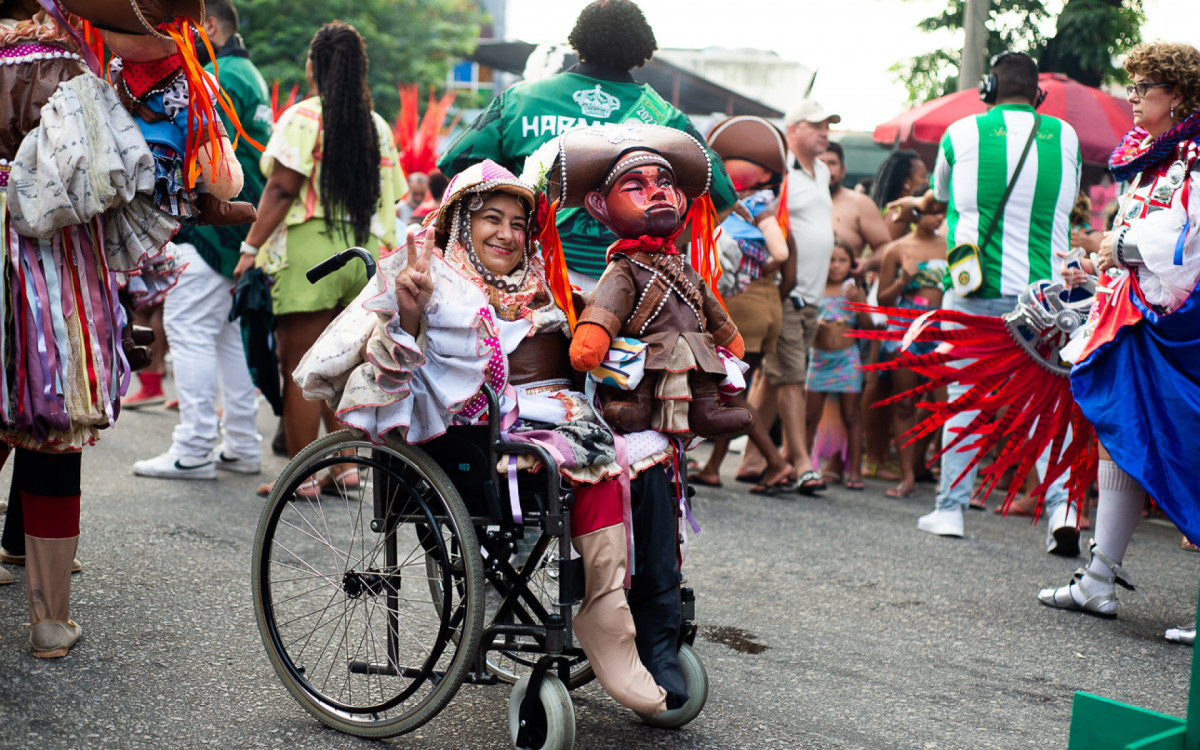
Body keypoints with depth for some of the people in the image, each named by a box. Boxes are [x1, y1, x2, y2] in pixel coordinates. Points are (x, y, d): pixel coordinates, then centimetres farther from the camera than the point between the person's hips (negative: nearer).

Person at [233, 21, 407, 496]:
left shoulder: (303, 117, -6)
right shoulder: (378, 127, 12)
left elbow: (282, 189, -12)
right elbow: (386, 201, 12)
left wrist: (251, 247, -9)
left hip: (309, 250, -6)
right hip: (363, 251, 6)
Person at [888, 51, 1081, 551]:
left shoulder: (961, 134, -1)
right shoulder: (1066, 136, 6)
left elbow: (942, 198, 16)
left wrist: (919, 206, 43)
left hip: (977, 289, -1)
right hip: (1045, 291, 1)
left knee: (965, 396, 8)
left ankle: (950, 509, 12)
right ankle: (1063, 506, -7)